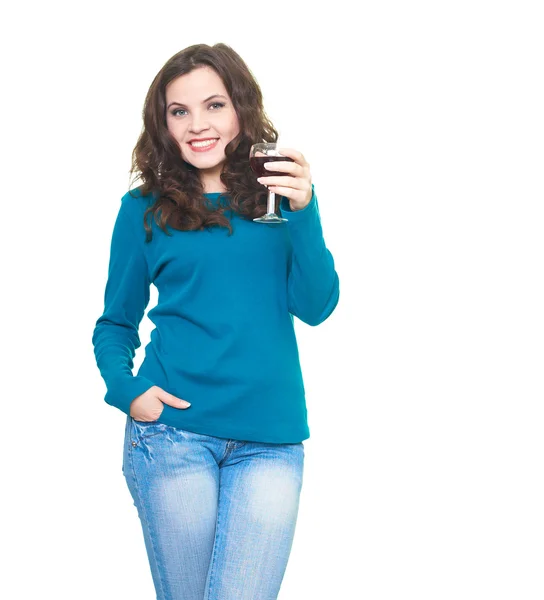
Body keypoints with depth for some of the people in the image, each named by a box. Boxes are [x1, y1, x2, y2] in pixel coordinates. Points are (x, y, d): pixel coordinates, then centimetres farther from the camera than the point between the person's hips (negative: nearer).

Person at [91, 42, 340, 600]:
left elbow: (315, 307, -2)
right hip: (173, 433, 0)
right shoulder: (145, 209, 5)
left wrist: (302, 212, -14)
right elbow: (115, 323, 11)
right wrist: (125, 387, -8)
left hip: (270, 439, 0)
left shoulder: (277, 195, 6)